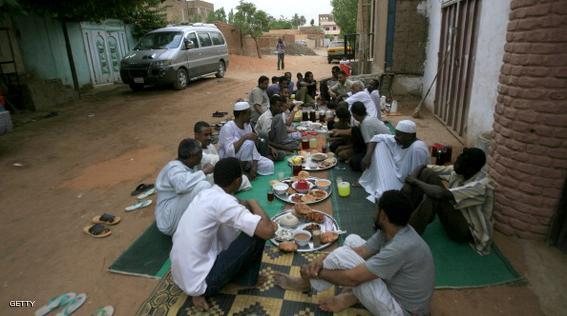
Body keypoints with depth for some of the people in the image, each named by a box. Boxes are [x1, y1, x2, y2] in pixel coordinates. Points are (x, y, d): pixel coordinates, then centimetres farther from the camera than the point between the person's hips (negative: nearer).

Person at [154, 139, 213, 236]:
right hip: (170, 219, -9)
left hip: (184, 214, 9)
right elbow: (182, 184, -42)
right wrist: (204, 172, -30)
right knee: (202, 186, -28)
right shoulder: (175, 167, -21)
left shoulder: (191, 166, 5)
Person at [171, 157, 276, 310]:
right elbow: (268, 231, -26)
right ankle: (246, 279, 15)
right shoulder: (223, 201, -21)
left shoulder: (206, 194, 4)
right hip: (200, 281, -8)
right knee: (258, 233, -11)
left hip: (181, 276, 9)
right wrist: (253, 203, -9)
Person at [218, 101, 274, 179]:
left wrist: (254, 167, -15)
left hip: (245, 159, 7)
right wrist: (244, 137, -37)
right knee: (248, 143, -31)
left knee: (269, 165, -8)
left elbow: (253, 147, -5)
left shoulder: (247, 125, 0)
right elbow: (230, 152, -34)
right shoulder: (228, 127, -22)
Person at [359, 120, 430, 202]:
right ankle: (367, 181, 5)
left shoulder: (417, 148, -31)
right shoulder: (398, 141, -9)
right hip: (396, 175, 8)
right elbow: (377, 137, -1)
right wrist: (368, 156, -14)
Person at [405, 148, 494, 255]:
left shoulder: (481, 186, -30)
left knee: (436, 196, -35)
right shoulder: (457, 170, -9)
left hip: (468, 231, -7)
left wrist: (415, 181, -27)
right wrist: (409, 183, -25)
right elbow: (423, 167, -6)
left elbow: (441, 194, -41)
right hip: (455, 213, 7)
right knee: (427, 173, -13)